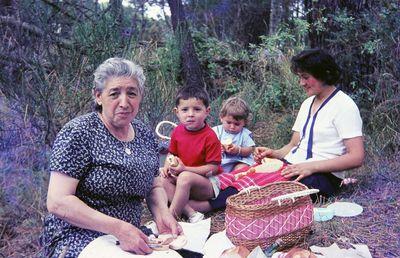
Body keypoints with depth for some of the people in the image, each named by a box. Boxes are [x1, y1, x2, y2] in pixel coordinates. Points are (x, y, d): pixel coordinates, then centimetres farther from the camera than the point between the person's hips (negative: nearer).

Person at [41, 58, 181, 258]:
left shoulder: (145, 134, 7)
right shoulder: (79, 133, -11)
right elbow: (57, 202, -17)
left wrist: (162, 214, -5)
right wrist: (119, 228, -24)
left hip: (131, 239, 7)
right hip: (79, 240, -6)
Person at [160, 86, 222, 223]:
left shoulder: (210, 137, -19)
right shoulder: (177, 131, 0)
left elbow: (212, 168, -18)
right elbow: (172, 154, 14)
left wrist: (185, 169, -22)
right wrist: (167, 167, -8)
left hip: (208, 183, -7)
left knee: (185, 177, -35)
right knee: (162, 177, -17)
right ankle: (190, 213, -27)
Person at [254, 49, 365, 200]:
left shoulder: (344, 105, -6)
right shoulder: (307, 103, 19)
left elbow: (356, 158, -14)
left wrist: (311, 166, -22)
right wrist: (274, 153, -1)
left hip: (322, 175, -8)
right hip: (291, 167, 8)